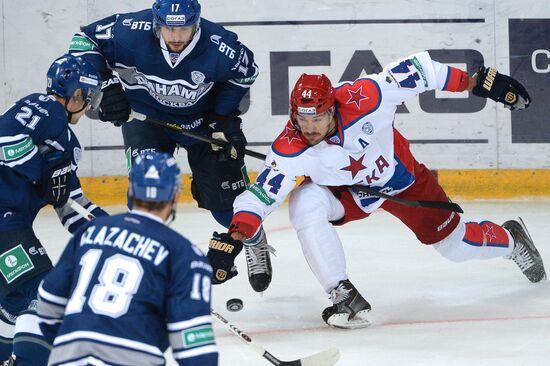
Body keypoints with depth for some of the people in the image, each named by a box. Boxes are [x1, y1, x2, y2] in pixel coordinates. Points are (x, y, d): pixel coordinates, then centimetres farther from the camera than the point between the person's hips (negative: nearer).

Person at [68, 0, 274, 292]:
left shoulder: (219, 47, -29)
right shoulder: (131, 32, -32)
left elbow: (246, 71, -7)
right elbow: (86, 38, -16)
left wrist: (224, 117, -11)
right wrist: (104, 84, -23)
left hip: (201, 120, 0)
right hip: (144, 115, 0)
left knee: (225, 197, 4)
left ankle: (255, 241, 36)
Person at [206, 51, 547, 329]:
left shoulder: (363, 99, -37)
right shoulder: (290, 149, -33)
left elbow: (412, 69, -28)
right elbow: (262, 192, -35)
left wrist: (477, 81, -28)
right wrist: (234, 236, -51)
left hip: (401, 177, -1)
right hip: (346, 192, 1)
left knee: (457, 245, 8)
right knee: (305, 203, -30)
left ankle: (510, 238, 44)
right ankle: (345, 296, -21)